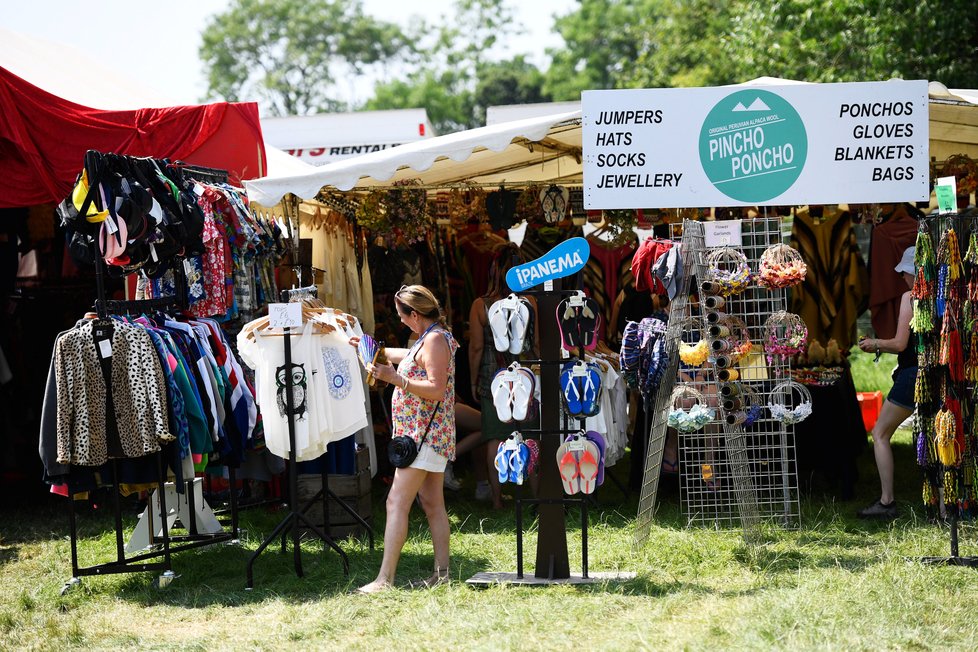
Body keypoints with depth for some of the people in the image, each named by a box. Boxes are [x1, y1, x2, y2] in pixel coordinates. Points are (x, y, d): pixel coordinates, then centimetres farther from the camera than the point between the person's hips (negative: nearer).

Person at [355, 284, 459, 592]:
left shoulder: (435, 339, -16)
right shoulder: (430, 338, 15)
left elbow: (437, 390, -24)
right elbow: (409, 357, 36)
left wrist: (395, 379, -26)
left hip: (424, 436, -11)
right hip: (430, 436, 11)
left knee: (397, 503, -13)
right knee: (433, 505, 10)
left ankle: (385, 578, -16)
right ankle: (442, 572, 11)